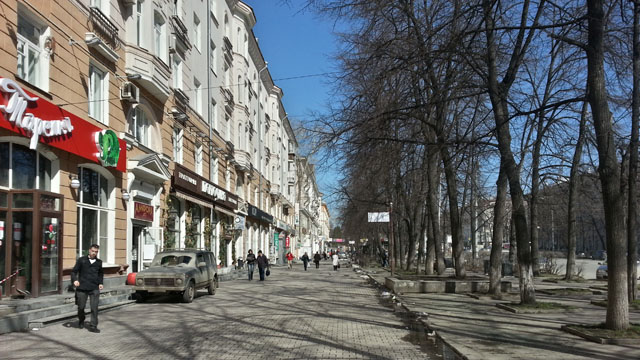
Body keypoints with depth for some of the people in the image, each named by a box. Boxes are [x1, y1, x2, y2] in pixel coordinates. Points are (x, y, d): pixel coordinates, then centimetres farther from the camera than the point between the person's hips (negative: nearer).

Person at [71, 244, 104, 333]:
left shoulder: (99, 262, 12)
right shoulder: (81, 260, 2)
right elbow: (74, 271, 2)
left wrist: (100, 283, 15)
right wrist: (75, 280, -16)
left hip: (94, 288, 1)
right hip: (82, 288, -1)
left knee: (94, 308, -7)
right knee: (81, 307, 9)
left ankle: (93, 326, -1)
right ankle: (81, 321, 36)